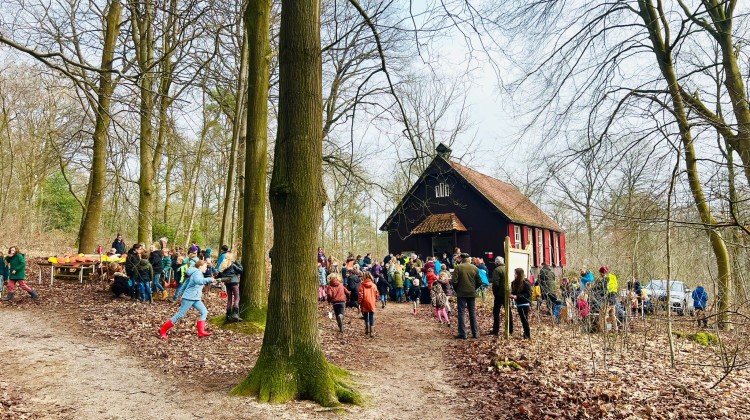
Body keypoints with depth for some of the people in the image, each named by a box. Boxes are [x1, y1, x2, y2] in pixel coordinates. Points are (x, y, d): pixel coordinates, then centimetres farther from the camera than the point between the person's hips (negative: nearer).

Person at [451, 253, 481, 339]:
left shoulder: (458, 267, -9)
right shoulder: (475, 268, 2)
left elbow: (454, 281, -12)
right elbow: (479, 282, 3)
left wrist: (456, 290, 5)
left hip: (461, 293, -3)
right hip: (472, 293, 3)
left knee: (461, 313, 2)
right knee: (472, 312, 13)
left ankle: (462, 334, 0)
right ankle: (475, 333, 15)